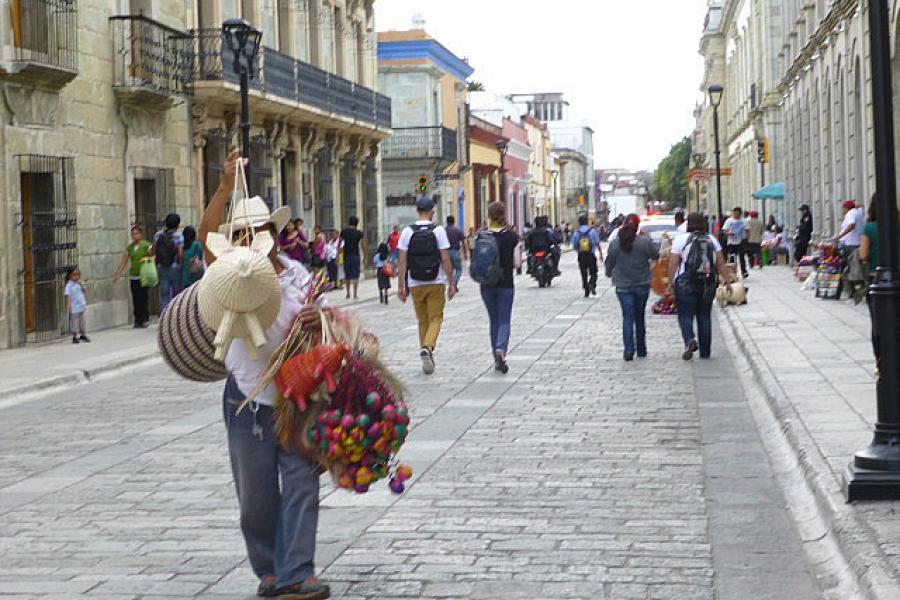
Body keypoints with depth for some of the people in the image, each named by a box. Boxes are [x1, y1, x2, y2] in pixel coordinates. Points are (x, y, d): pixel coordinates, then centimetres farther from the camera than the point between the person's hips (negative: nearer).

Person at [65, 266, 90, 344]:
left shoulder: (79, 283, 6)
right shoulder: (69, 285, -14)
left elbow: (83, 291, 7)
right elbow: (68, 295, -17)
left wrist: (81, 285, -8)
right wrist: (68, 305, -23)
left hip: (81, 306, 7)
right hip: (74, 308, -7)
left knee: (81, 321, 16)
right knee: (74, 321, -1)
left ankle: (82, 335, 30)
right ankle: (74, 337, 6)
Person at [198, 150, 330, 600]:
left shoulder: (298, 275, 7)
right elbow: (206, 236, -18)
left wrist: (317, 319, -11)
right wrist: (226, 186, -27)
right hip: (250, 400, -2)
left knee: (301, 486, -4)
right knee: (256, 493, 7)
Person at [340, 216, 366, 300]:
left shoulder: (344, 231, 1)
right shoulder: (359, 233, -4)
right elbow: (363, 246, -5)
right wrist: (364, 257, 4)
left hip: (346, 256, 2)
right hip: (356, 256, -2)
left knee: (347, 275, 14)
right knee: (355, 276, 0)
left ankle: (348, 293, 19)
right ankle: (355, 294, -5)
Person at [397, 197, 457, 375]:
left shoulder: (407, 232, 0)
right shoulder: (439, 230, -5)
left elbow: (403, 262, -1)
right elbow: (445, 260, -7)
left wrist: (401, 286, 3)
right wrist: (451, 283, 0)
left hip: (415, 285, 2)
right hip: (436, 283, -2)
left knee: (422, 320, 14)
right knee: (435, 319, 3)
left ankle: (427, 356, 16)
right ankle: (427, 348, -22)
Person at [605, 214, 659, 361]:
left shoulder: (614, 244, -6)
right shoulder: (645, 241, -10)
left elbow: (609, 263, 5)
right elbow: (656, 256, 3)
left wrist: (609, 273, 26)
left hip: (623, 286, 0)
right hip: (642, 285, 1)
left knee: (627, 317, 0)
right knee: (640, 316, 14)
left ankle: (629, 350, -13)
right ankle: (641, 350, 22)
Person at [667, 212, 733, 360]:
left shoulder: (681, 239, -3)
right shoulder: (712, 240, 7)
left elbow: (673, 264, -5)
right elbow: (721, 263, 5)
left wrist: (670, 283, 0)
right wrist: (727, 279, 12)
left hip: (685, 283, -3)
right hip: (708, 284, 3)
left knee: (685, 315, 2)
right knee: (705, 316, 11)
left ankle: (690, 340, -24)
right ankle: (705, 351, 14)